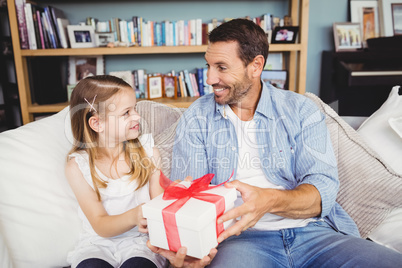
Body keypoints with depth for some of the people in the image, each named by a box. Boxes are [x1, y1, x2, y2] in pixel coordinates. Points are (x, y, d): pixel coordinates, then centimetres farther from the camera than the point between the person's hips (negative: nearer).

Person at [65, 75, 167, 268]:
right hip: (98, 242, 0)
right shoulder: (78, 165, -7)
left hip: (140, 239, 1)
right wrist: (134, 216, -30)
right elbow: (100, 226, -10)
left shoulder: (146, 150, -1)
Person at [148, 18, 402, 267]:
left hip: (313, 231, 3)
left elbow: (323, 187, -5)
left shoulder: (301, 110, 5)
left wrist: (269, 200, -26)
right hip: (241, 238, -2)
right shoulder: (197, 119, 5)